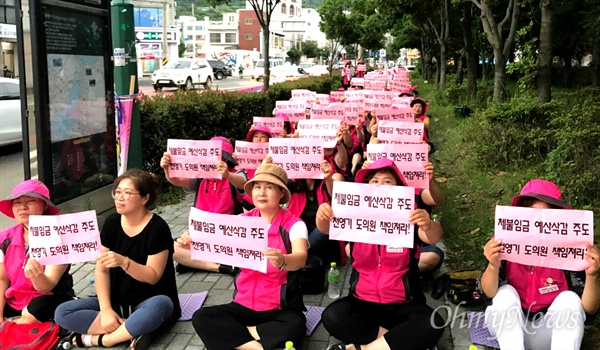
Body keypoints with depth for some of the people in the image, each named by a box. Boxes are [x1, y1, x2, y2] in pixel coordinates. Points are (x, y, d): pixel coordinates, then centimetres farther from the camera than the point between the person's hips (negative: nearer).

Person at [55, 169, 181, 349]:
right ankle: (132, 330, -22)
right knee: (62, 313, -14)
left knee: (157, 307, -41)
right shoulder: (112, 223, 1)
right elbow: (101, 270, -1)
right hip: (117, 301, 6)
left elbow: (153, 277, -17)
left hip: (149, 301, -5)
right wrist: (106, 309, -14)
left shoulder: (157, 228, -14)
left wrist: (123, 262, -34)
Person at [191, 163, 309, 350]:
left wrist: (282, 261, -52)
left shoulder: (293, 225, -10)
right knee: (202, 318, -20)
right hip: (244, 305, 4)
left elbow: (300, 258, -28)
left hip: (281, 309, -3)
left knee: (294, 328, -35)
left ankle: (235, 335, -15)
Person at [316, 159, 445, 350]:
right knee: (332, 316, -27)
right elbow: (328, 228, -16)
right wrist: (323, 217, -41)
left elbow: (434, 237, -21)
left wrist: (428, 226, -46)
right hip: (362, 302, 1)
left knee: (432, 324, -29)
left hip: (403, 304, -1)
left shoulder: (407, 219, -4)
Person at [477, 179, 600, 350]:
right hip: (509, 329, 0)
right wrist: (493, 265, -42)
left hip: (549, 333, 1)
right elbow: (488, 294, -23)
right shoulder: (506, 246, -16)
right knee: (506, 293, -27)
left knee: (569, 299, -24)